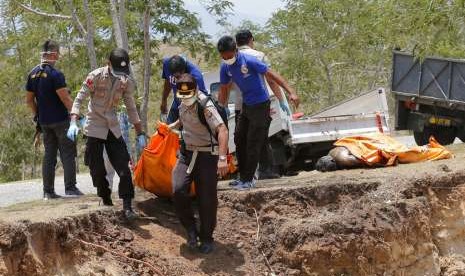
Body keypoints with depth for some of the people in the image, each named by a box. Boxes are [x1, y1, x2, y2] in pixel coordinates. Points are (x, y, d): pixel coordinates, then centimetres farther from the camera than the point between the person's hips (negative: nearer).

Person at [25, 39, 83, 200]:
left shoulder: (33, 74, 7)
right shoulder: (55, 74, -15)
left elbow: (29, 99, 13)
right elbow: (65, 98, -18)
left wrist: (37, 116, 21)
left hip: (44, 121, 7)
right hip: (60, 120, -7)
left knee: (49, 154, 10)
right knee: (68, 153, 0)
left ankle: (48, 191, 9)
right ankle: (70, 188, -3)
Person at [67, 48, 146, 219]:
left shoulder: (127, 82, -2)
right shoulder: (96, 76, -15)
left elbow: (131, 107, 8)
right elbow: (79, 99, -12)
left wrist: (139, 133, 7)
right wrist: (74, 123, -24)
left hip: (113, 128, 3)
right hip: (95, 128, -3)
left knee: (124, 168, -6)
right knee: (97, 170, 1)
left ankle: (127, 206, -3)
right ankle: (106, 202, 16)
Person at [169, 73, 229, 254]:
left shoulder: (205, 106, -20)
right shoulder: (182, 104, 3)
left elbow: (222, 130, -31)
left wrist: (222, 158, -41)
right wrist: (172, 126, 10)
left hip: (207, 155, -5)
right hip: (186, 153, 6)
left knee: (207, 198, -2)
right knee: (178, 190, -14)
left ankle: (206, 238, 16)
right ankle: (190, 229, 5)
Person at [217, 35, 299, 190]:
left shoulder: (249, 61, -23)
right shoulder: (225, 67, -3)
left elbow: (272, 75, -21)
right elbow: (223, 91, 8)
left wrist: (291, 92, -28)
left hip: (260, 105, -7)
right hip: (246, 105, 7)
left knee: (253, 144, -6)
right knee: (240, 140, 11)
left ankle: (248, 180, 2)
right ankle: (243, 177, 24)